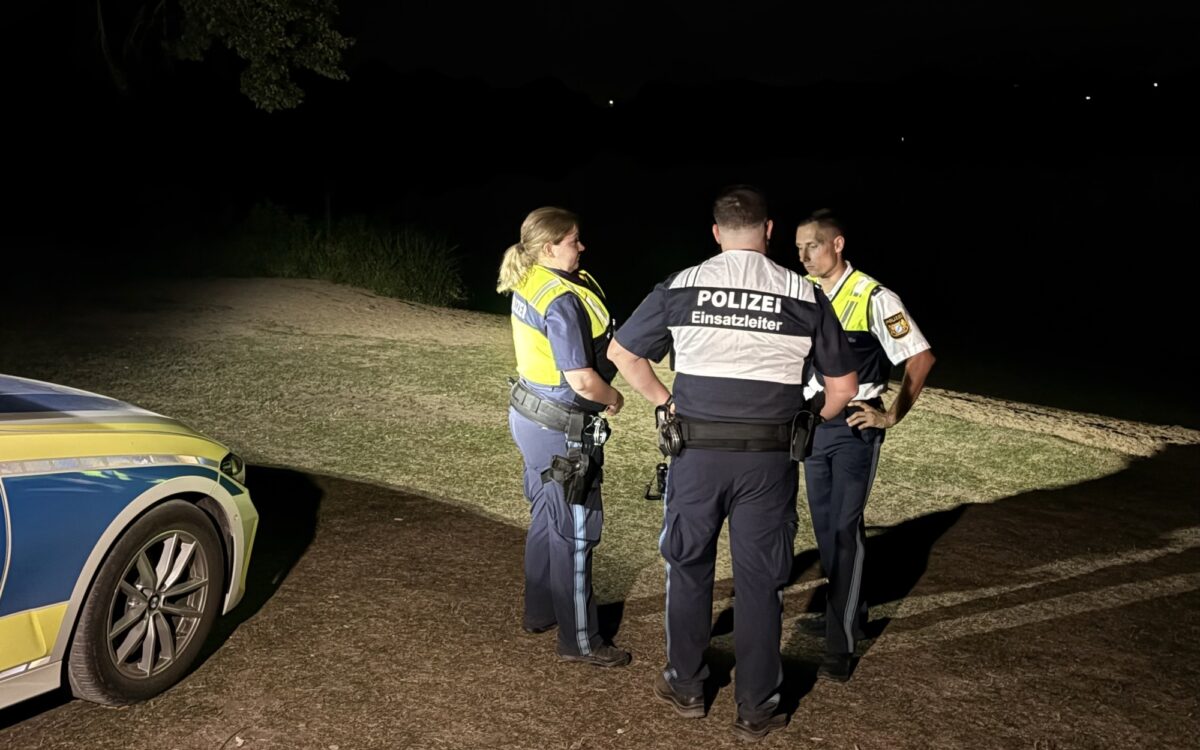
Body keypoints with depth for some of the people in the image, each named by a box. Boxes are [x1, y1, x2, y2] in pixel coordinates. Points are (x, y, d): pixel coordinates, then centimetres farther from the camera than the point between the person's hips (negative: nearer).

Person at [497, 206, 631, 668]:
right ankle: (580, 640, 13)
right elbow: (583, 380, -25)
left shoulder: (528, 285, 4)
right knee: (575, 530, 1)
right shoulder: (561, 300, -24)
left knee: (547, 520, 22)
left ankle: (539, 612, 37)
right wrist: (614, 400, -6)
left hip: (531, 415, 9)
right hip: (560, 429, -9)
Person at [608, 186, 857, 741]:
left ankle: (685, 687, 31)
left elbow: (621, 352, 6)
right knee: (759, 580, 10)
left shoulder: (679, 288, -1)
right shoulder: (804, 295, -1)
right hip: (768, 459, 0)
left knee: (689, 566, 18)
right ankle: (756, 710, 21)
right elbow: (843, 385, 5)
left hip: (696, 451, 0)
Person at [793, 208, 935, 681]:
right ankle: (845, 611, 33)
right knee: (823, 524, 15)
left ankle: (842, 644, -3)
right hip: (813, 423, 6)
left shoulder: (872, 299, -14)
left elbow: (920, 358, -11)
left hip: (855, 425, -6)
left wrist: (891, 416, -10)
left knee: (845, 527, -9)